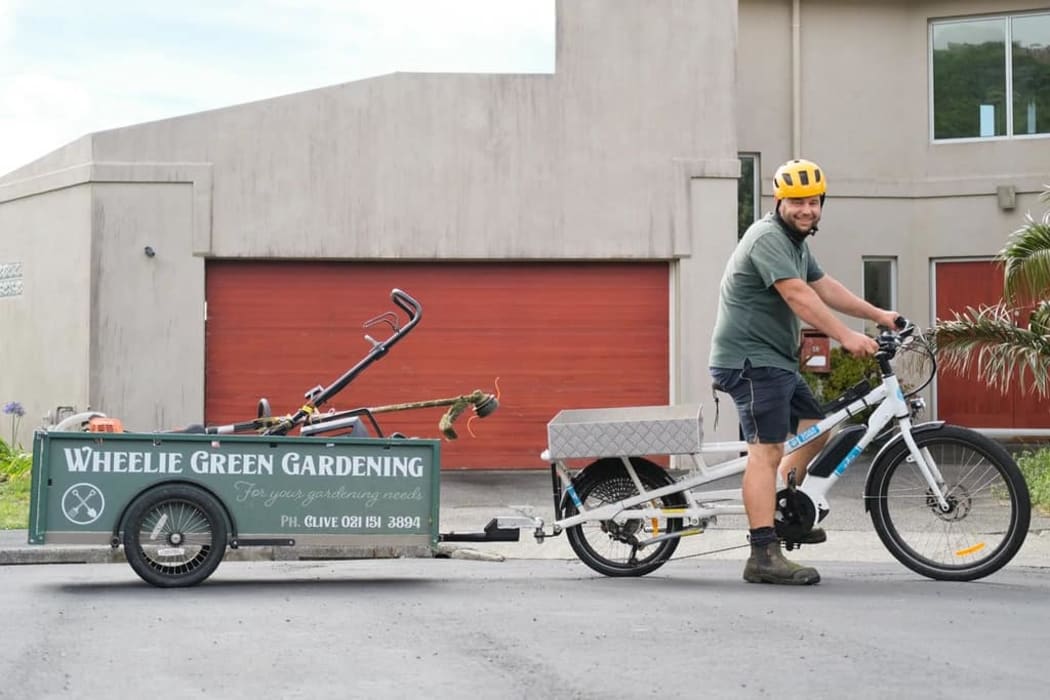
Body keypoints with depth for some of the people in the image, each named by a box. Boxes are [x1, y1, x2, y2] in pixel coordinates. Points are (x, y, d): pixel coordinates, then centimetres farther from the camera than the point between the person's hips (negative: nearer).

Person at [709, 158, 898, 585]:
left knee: (814, 429, 17)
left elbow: (825, 287, 21)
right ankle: (764, 557, -19)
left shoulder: (797, 241, 18)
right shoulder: (768, 237, -16)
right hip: (751, 360, -11)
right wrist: (846, 337, -30)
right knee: (767, 450, -15)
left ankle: (783, 513, 28)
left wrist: (877, 315, 16)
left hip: (776, 360, 11)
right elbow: (798, 296, -25)